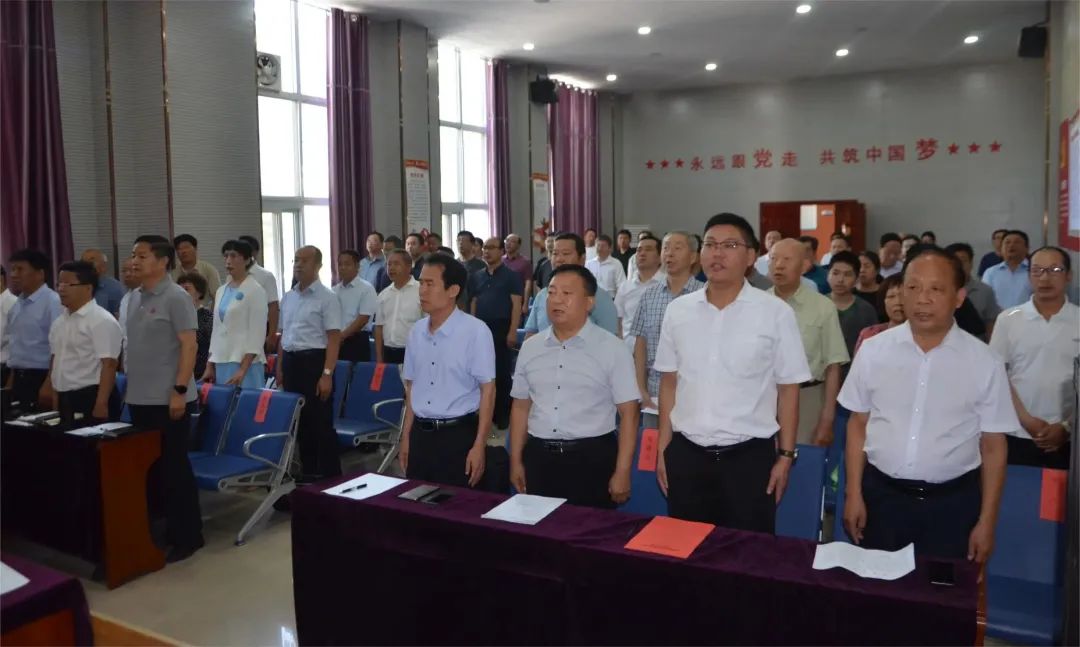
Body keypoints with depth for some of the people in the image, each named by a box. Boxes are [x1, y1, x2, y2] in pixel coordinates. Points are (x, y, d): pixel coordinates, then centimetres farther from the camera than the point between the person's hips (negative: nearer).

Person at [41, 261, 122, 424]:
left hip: (89, 397, -8)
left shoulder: (101, 320, -13)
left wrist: (101, 404, -24)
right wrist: (54, 395, 19)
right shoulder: (59, 321, 14)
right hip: (64, 399, 8)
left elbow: (109, 364, -19)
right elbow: (56, 359, 21)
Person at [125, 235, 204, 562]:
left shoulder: (176, 297, -12)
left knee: (174, 468, 1)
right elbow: (133, 347, 18)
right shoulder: (134, 298, 11)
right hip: (139, 398, 8)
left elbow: (188, 345, -16)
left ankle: (186, 536, 12)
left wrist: (180, 390, -20)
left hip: (167, 399, -8)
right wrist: (130, 386, 15)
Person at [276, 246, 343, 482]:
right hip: (291, 361, 7)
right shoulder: (288, 297, 13)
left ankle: (329, 474, 9)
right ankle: (308, 471, 24)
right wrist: (280, 367, 15)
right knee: (300, 420, 13)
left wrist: (327, 374, -20)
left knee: (320, 422, -2)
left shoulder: (327, 297, -8)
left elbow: (334, 338, -13)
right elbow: (284, 334, 18)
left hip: (314, 360, -7)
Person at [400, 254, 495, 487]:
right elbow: (411, 387, 13)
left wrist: (479, 446, -13)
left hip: (459, 434, -5)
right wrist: (406, 437, 14)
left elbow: (487, 390, -11)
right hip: (421, 433, 5)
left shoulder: (475, 330, -12)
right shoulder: (417, 331, 5)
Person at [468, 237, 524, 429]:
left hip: (501, 328, -5)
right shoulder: (476, 277, 13)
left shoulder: (511, 275, -2)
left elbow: (516, 304, -8)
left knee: (502, 372, -1)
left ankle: (503, 415, 7)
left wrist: (513, 331, -16)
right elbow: (473, 303, 16)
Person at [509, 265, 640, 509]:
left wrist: (622, 472, -10)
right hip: (539, 458, 4)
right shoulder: (530, 348, 7)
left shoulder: (611, 349, -6)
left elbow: (628, 412, -7)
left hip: (592, 459, -3)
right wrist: (516, 461, 11)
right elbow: (521, 406, 12)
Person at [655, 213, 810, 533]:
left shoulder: (776, 313, -6)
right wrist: (663, 448, 7)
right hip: (686, 453, 3)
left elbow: (788, 388, -2)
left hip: (750, 455, -2)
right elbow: (669, 382, 8)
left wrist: (785, 456, -2)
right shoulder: (677, 310, 2)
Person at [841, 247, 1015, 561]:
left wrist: (986, 521, 0)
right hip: (881, 494, 1)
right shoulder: (873, 350, -3)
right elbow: (858, 424, 4)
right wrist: (854, 495, 2)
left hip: (952, 502, -1)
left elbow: (993, 446, 0)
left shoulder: (985, 363, -6)